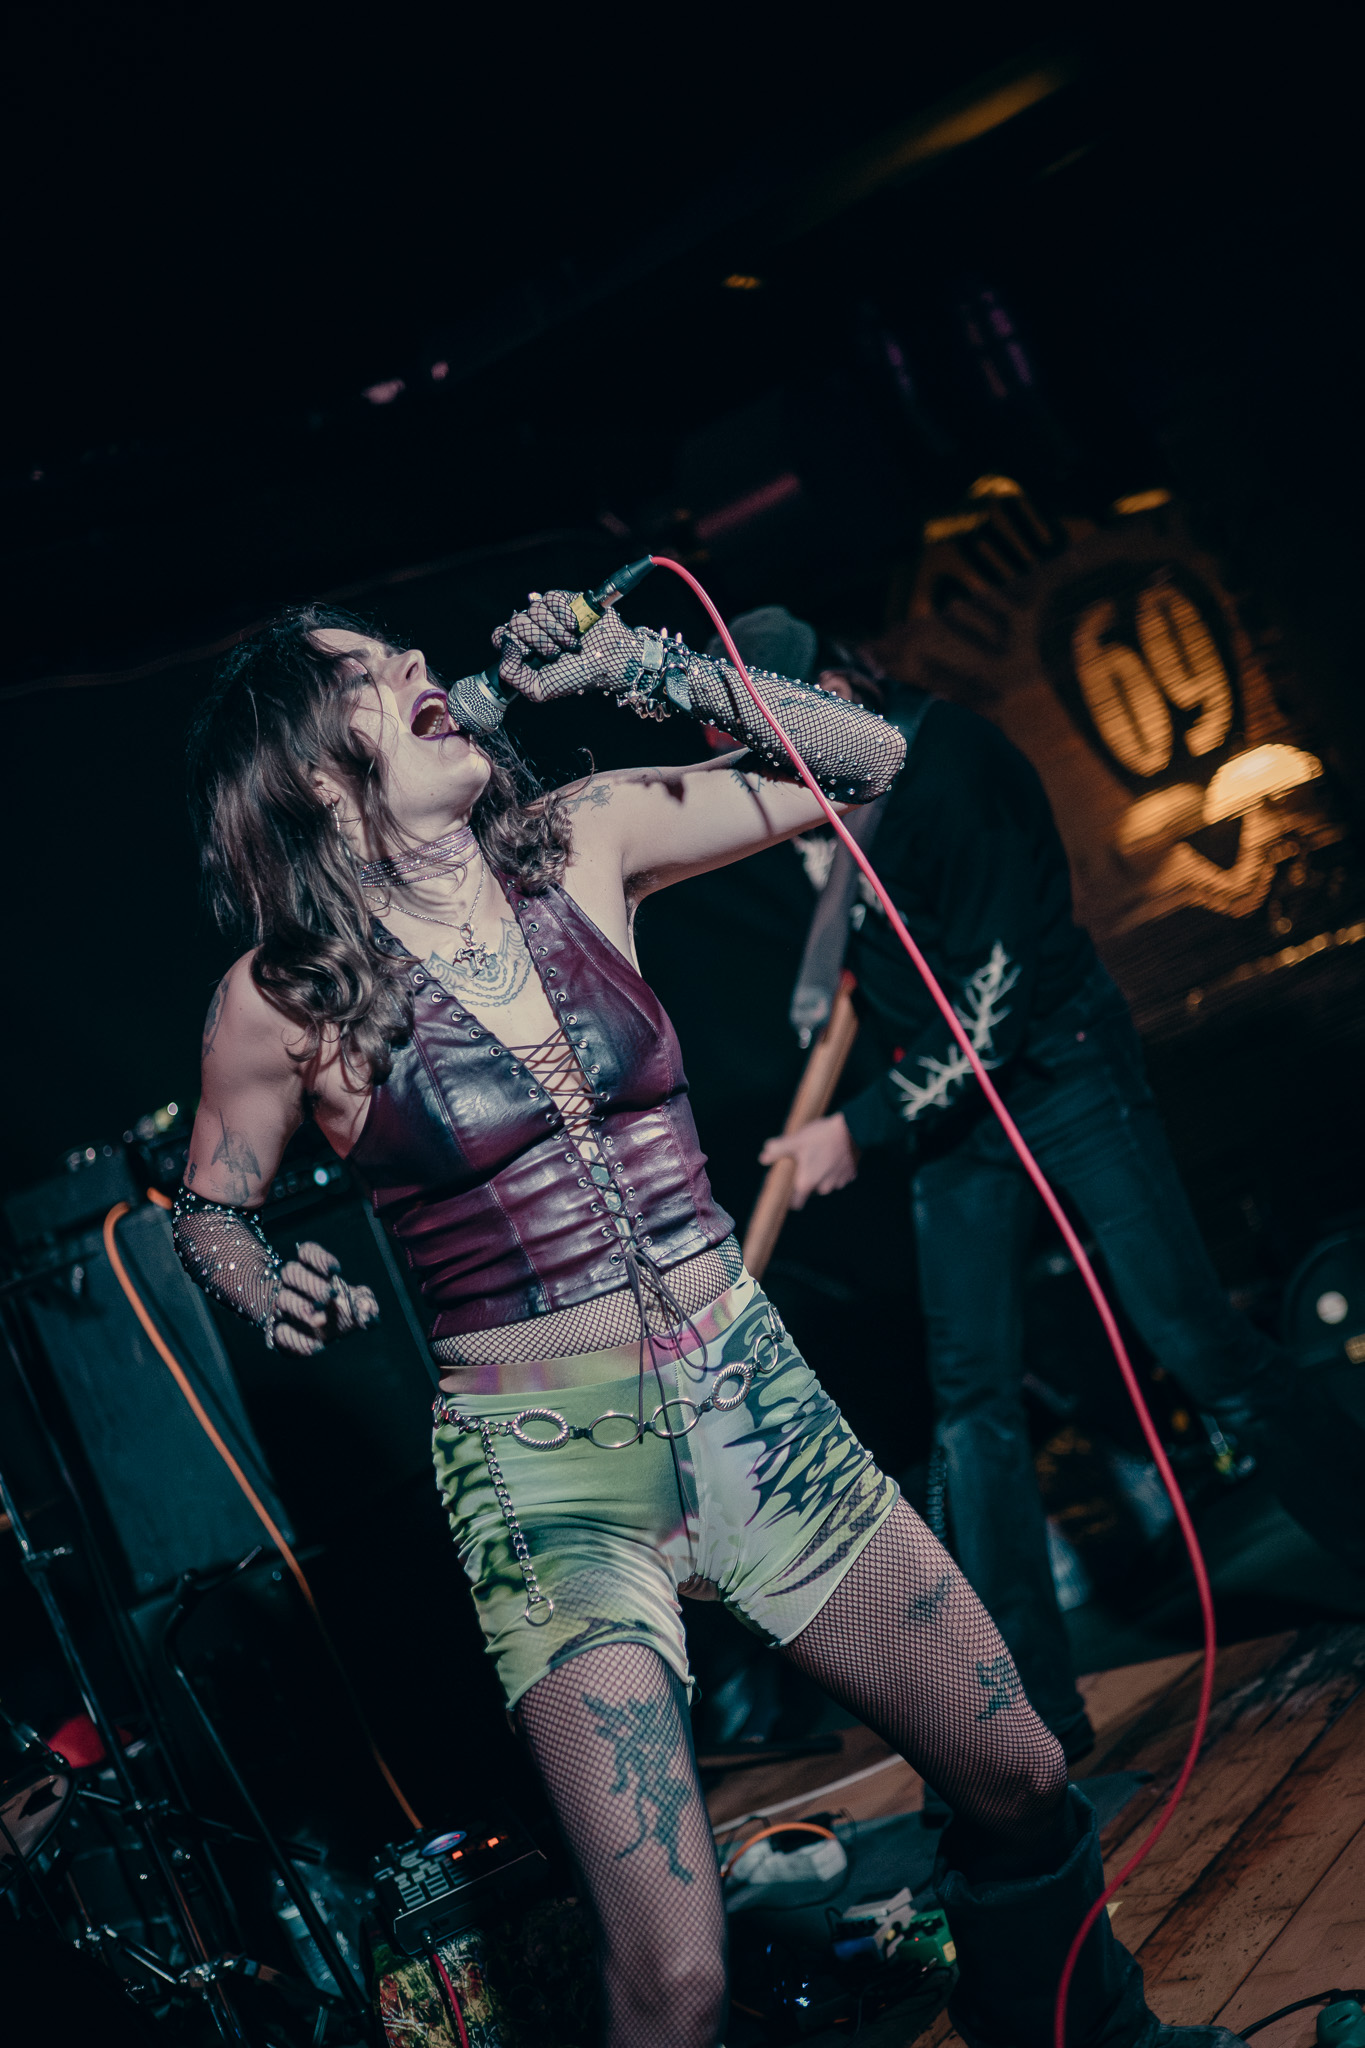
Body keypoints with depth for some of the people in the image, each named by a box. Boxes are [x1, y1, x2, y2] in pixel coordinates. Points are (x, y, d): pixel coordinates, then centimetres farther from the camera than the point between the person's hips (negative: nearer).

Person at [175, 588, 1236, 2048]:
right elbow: (207, 1212, 9)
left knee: (1020, 1780, 12)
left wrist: (639, 664, -4)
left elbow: (864, 761, 6)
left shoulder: (579, 841, 2)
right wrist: (280, 1297, -13)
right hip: (544, 1469, -4)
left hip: (751, 1401, 4)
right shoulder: (286, 994, -7)